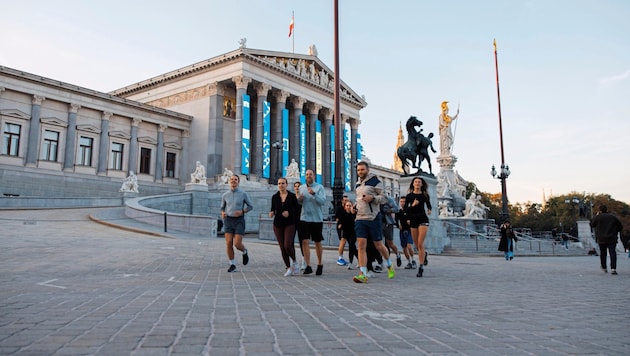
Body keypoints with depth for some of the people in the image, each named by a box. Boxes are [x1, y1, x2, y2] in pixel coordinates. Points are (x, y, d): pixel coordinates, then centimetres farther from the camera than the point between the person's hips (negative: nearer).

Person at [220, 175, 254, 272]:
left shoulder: (243, 194, -4)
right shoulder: (225, 195, 5)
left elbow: (251, 206, 6)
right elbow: (222, 207, 20)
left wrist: (242, 212, -14)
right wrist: (222, 214, -5)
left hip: (239, 221, -3)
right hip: (228, 220, 3)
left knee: (237, 244, -11)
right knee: (229, 244, -7)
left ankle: (244, 252, 25)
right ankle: (232, 265, 9)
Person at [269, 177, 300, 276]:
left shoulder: (292, 196, -2)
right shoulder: (275, 197, 7)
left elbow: (297, 209, 0)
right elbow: (273, 209, 15)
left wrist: (289, 213, -17)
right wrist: (271, 213, -6)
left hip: (290, 224, -3)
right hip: (278, 224, 3)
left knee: (288, 245, -17)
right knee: (282, 247, 4)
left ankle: (294, 261, 12)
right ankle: (288, 268, 17)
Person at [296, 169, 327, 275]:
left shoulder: (319, 187, -1)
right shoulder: (301, 188, 11)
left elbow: (323, 201, -13)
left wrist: (314, 194, -26)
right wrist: (299, 199, -5)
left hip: (317, 219, -2)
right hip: (304, 218, 2)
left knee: (318, 243, 9)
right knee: (305, 242, -8)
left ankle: (320, 264, 25)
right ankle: (308, 266, -5)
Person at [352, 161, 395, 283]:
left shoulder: (375, 182, -4)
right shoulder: (358, 184, 16)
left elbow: (384, 198, -6)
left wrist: (373, 197, -21)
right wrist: (355, 206, 13)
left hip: (373, 218, -5)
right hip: (360, 218, 5)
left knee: (379, 245, 6)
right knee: (361, 245, -7)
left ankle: (390, 265, 32)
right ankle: (363, 274, -8)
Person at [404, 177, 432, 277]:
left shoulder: (425, 195, 3)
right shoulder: (409, 195, 2)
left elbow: (428, 204, 22)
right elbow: (405, 209, -2)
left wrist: (429, 209, 3)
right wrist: (412, 205, -17)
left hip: (423, 219, -2)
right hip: (413, 220, 2)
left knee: (420, 244, -13)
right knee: (416, 245, 9)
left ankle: (421, 267, -9)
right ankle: (425, 254, 42)